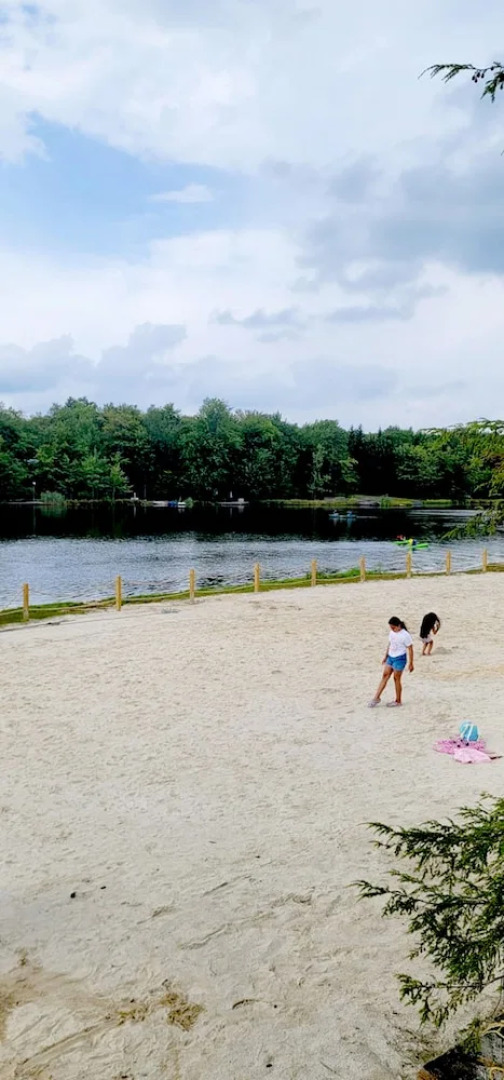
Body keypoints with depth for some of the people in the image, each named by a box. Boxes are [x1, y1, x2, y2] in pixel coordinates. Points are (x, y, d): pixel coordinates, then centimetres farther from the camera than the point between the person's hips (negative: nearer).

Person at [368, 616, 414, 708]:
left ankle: (398, 701, 16)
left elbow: (410, 649, -13)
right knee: (385, 676, 6)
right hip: (390, 657, 7)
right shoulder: (392, 632, 4)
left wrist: (411, 663, -12)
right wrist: (385, 656, 21)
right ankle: (377, 697, 11)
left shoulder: (405, 635, -17)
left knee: (396, 679, 2)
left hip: (400, 658, -7)